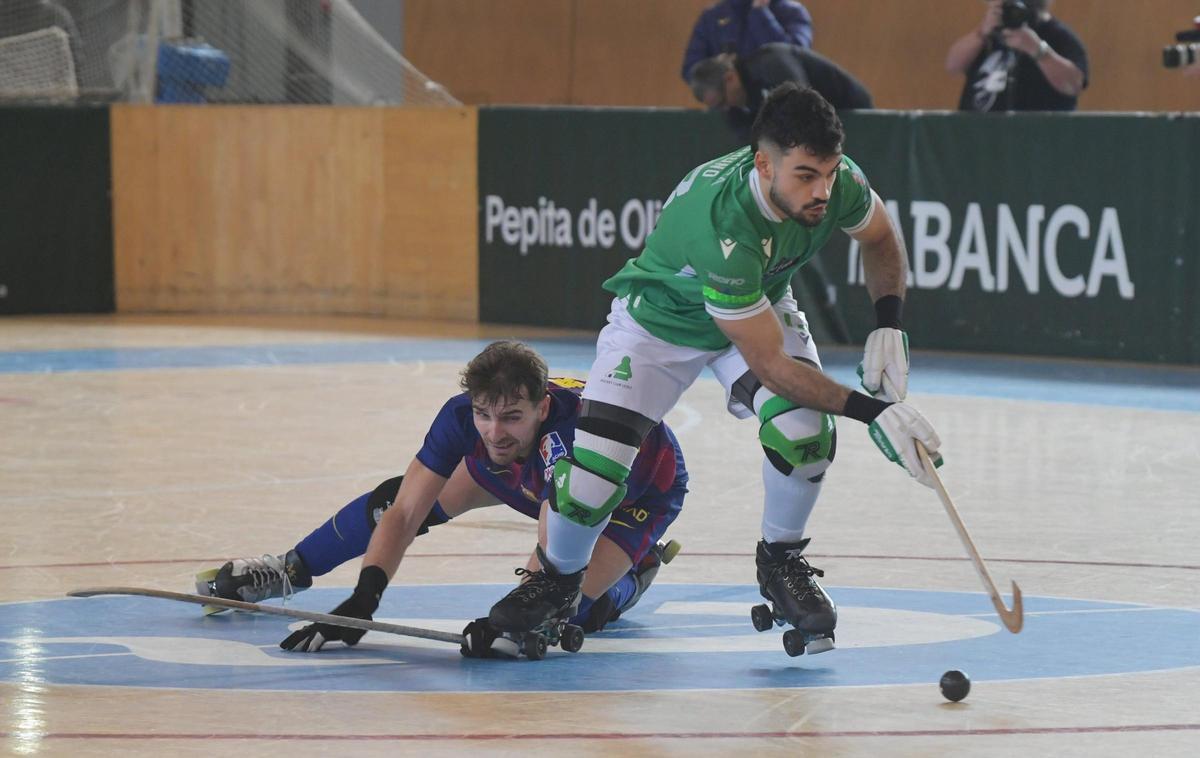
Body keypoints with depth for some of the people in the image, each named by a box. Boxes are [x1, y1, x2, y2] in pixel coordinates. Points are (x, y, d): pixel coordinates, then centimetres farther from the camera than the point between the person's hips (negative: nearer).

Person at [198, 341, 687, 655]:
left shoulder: (572, 429, -47)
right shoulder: (463, 415, -32)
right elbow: (403, 513, -30)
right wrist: (363, 599, -42)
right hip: (527, 475, 5)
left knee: (569, 608, -25)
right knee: (399, 498, -2)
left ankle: (630, 574, 10)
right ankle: (287, 572, 21)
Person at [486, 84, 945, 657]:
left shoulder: (838, 183, -27)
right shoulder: (722, 222, -44)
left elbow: (880, 237, 1)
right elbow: (769, 364, -36)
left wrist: (889, 325, -13)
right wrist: (871, 411, -38)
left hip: (761, 306, 4)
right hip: (660, 318, -4)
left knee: (806, 431, -23)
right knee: (592, 473, -16)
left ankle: (780, 562, 6)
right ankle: (557, 580, 17)